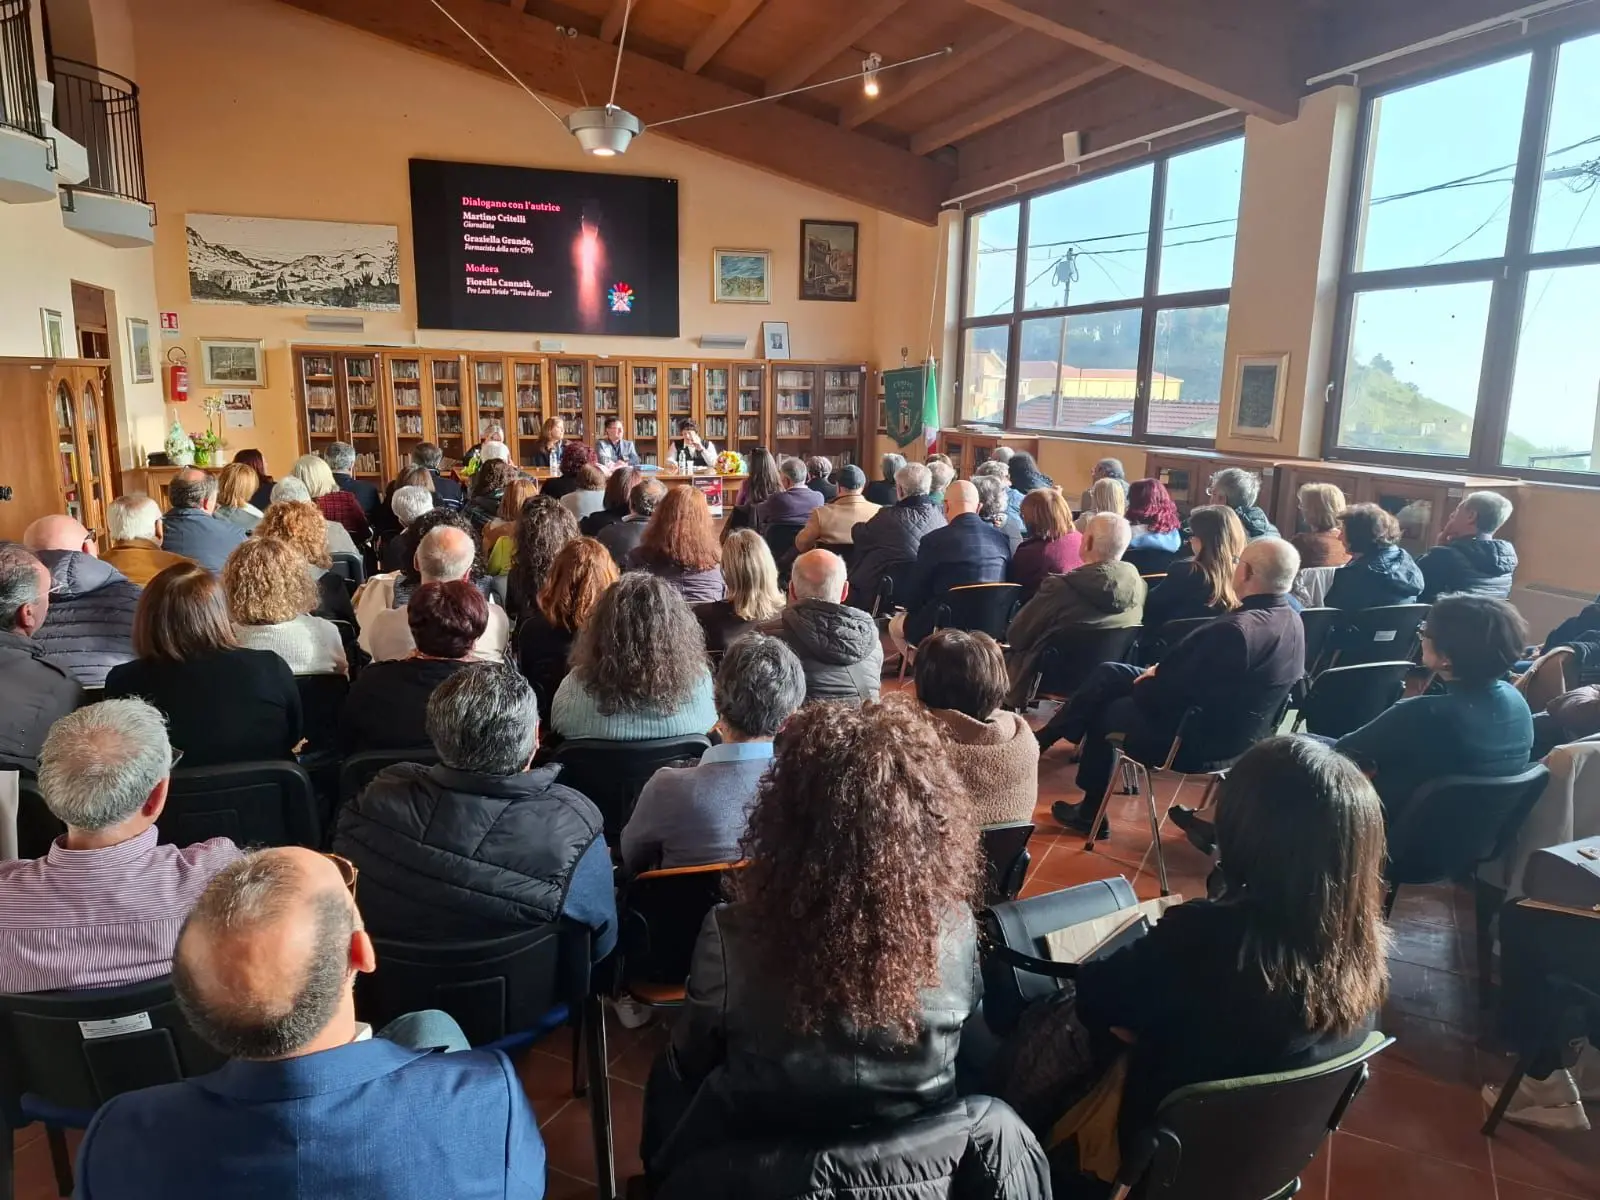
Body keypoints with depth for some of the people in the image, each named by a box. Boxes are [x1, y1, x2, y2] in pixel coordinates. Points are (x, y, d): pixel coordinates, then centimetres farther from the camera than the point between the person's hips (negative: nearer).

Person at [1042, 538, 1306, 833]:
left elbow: (1168, 694, -27)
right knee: (1108, 673, 15)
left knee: (1101, 712, 17)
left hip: (1198, 736, -9)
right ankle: (1042, 740, 29)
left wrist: (1143, 684, -5)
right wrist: (1161, 672, 2)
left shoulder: (1235, 630, -34)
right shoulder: (1291, 620, -3)